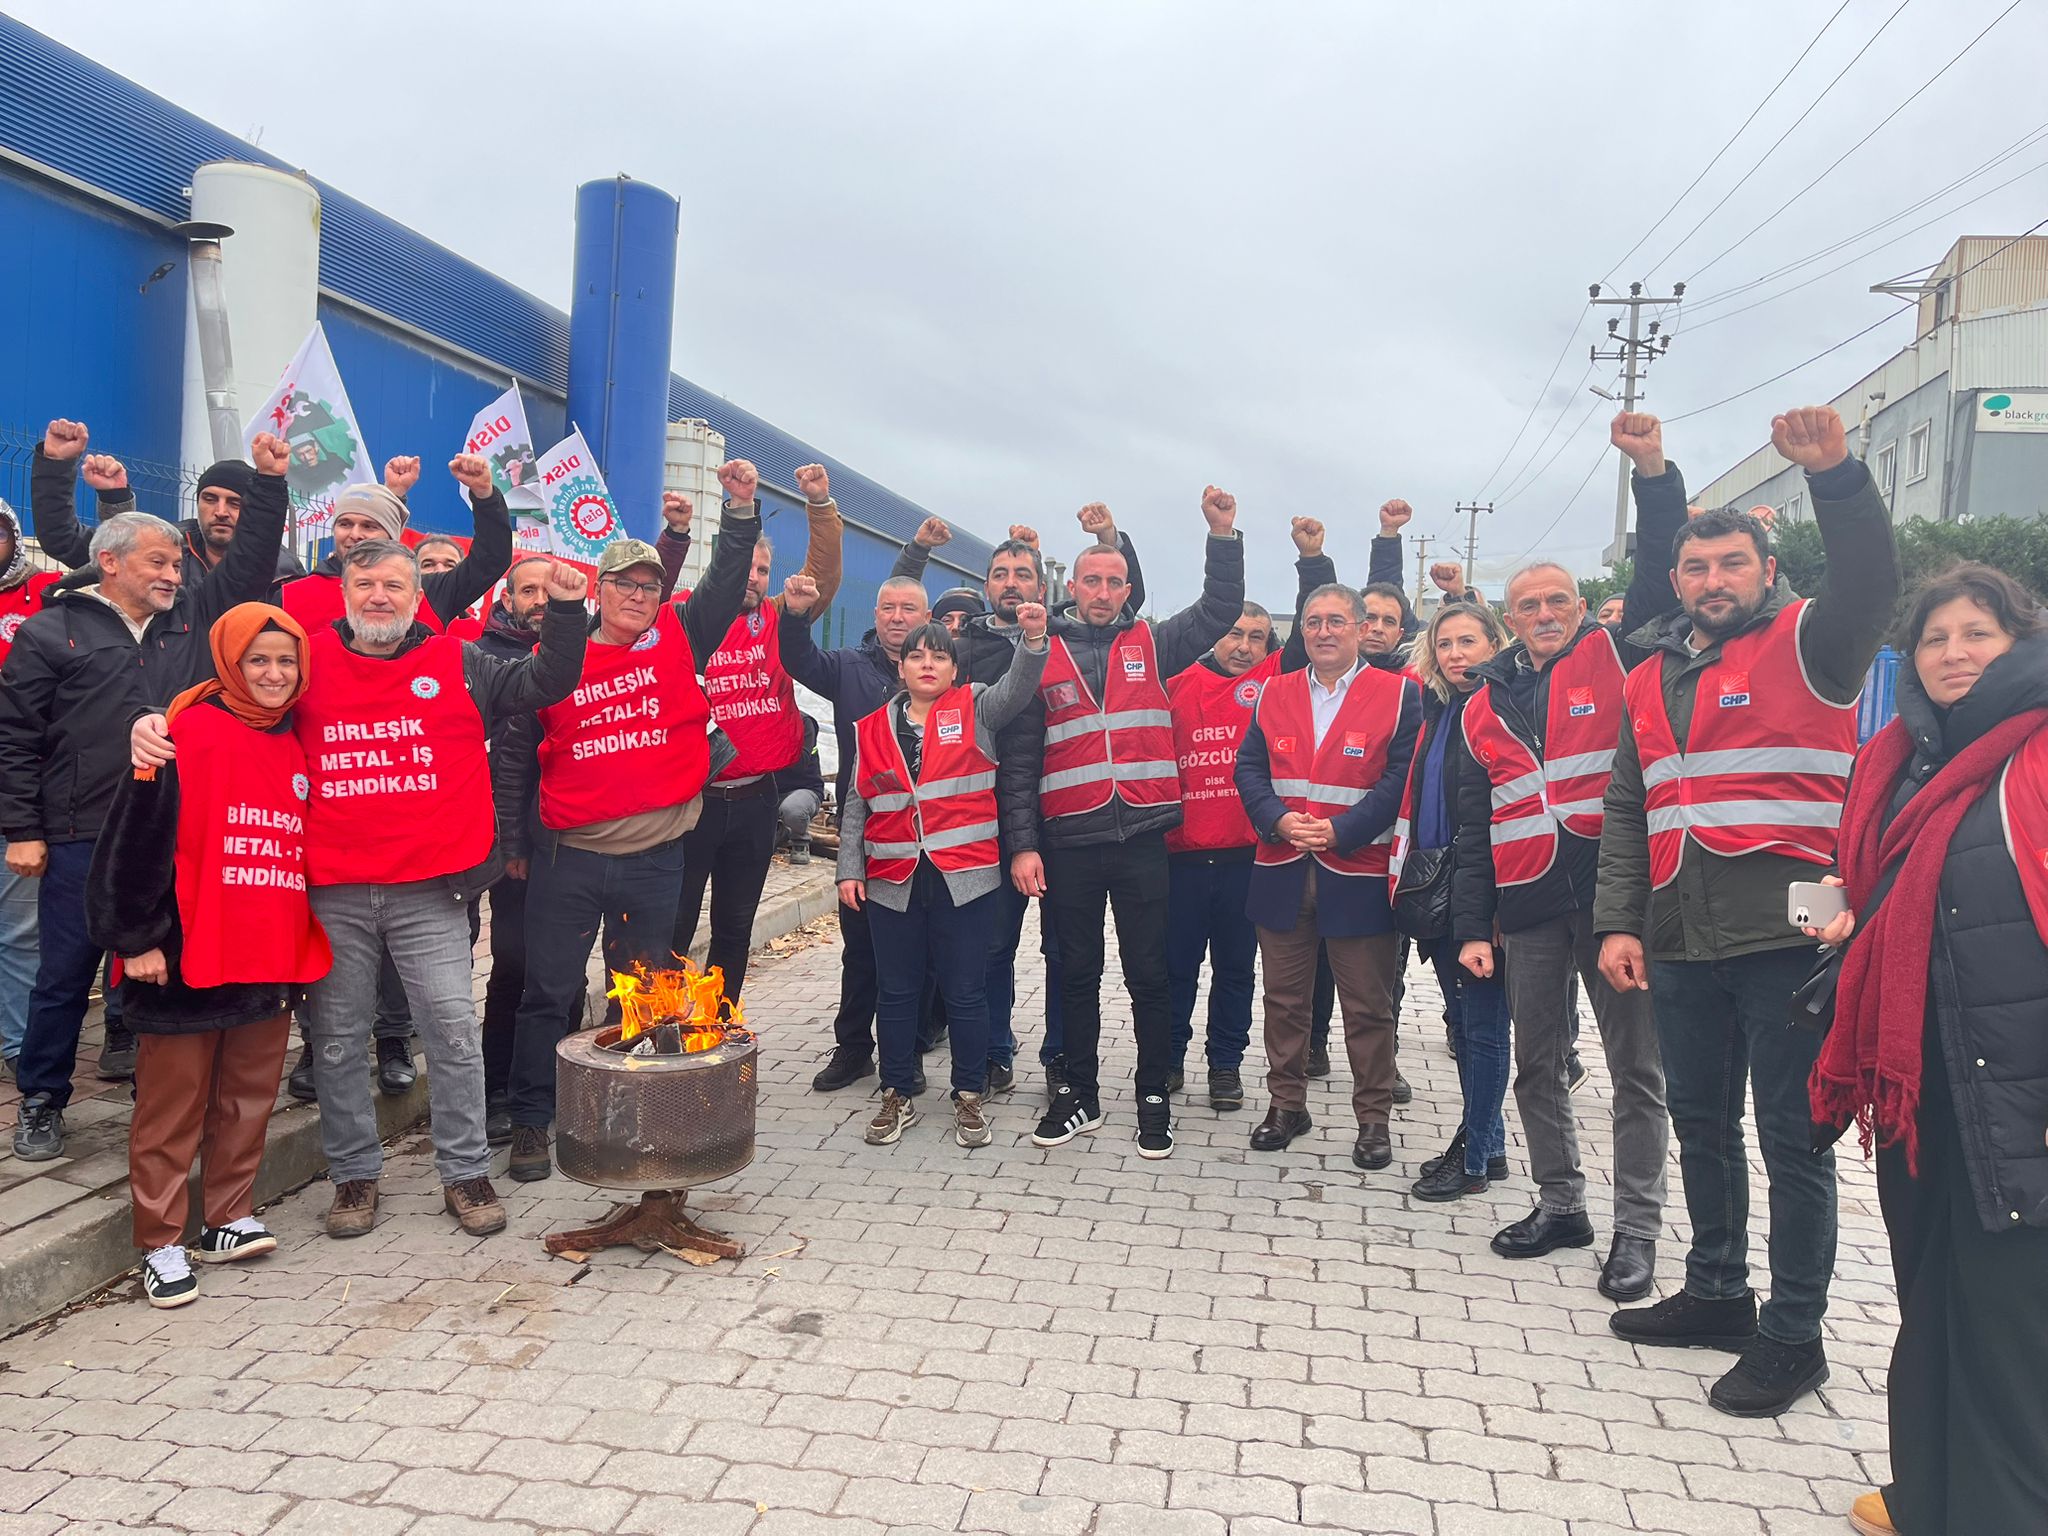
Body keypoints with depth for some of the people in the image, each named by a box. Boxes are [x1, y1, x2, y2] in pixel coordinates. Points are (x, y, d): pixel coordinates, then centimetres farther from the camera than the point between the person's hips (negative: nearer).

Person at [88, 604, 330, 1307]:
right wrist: (137, 937, -13)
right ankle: (160, 1243, 15)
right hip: (189, 959, -6)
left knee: (248, 1098, 13)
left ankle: (229, 1220, 26)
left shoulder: (294, 747, 11)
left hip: (272, 958, 6)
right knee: (172, 1106, 4)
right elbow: (137, 835, -12)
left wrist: (303, 946, 18)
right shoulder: (190, 732, -9)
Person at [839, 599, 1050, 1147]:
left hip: (964, 877, -2)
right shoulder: (875, 730, 11)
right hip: (892, 881, 3)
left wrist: (1034, 638, -33)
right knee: (896, 993, 10)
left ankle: (969, 1097, 20)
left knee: (965, 993, 5)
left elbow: (1018, 688, -15)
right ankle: (897, 1097, 24)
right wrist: (849, 869, 5)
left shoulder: (975, 709, 4)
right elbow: (857, 807, 13)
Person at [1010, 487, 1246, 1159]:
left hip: (1142, 838, 0)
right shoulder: (1042, 657, 6)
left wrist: (1223, 535, -9)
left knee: (1149, 975, 6)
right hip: (1068, 843, 0)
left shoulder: (1153, 646, 9)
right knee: (1076, 973, 11)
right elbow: (1018, 761, 3)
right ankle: (1080, 1095, 25)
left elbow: (1220, 611, 3)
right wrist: (1023, 843, -4)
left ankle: (1154, 1097, 20)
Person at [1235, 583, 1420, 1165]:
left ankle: (1374, 1117, 20)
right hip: (1282, 872, 4)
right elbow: (1249, 768, 7)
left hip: (1359, 873, -3)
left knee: (1368, 1005, 6)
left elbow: (1401, 779, -8)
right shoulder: (1274, 694, 10)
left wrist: (1340, 830, -16)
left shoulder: (1398, 695, -2)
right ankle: (1286, 1104, 27)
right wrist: (1278, 819, -11)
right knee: (1284, 998, 12)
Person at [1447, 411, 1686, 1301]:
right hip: (1528, 908, 4)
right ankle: (1560, 1206, 30)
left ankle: (1637, 1231, 16)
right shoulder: (1484, 707, 11)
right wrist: (1470, 924, 7)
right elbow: (1473, 827, 11)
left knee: (1636, 1070, 4)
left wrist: (1654, 473, -22)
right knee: (1538, 1068, 13)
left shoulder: (1616, 661, 2)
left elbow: (1662, 579, -11)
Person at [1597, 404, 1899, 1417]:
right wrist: (1619, 923, 5)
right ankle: (1716, 1294, 33)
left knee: (1790, 1137, 3)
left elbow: (1874, 585, -23)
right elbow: (1627, 811, 14)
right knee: (1700, 1122, 16)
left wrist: (1836, 475, -37)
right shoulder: (1652, 679, 14)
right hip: (1680, 946, 6)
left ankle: (1792, 1335, 17)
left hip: (1786, 942, -6)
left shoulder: (1807, 644, -1)